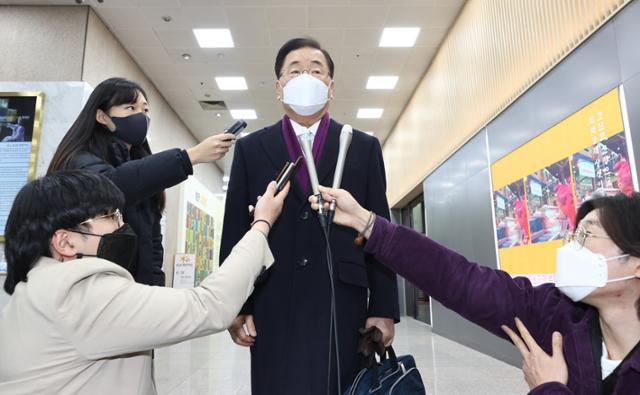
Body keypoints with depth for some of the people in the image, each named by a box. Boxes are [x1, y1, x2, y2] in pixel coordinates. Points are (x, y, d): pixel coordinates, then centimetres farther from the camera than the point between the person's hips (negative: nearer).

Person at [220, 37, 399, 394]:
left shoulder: (364, 147, 9)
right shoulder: (250, 149, 10)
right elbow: (235, 231, 7)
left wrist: (384, 308, 0)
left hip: (341, 303, 0)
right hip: (272, 306, 1)